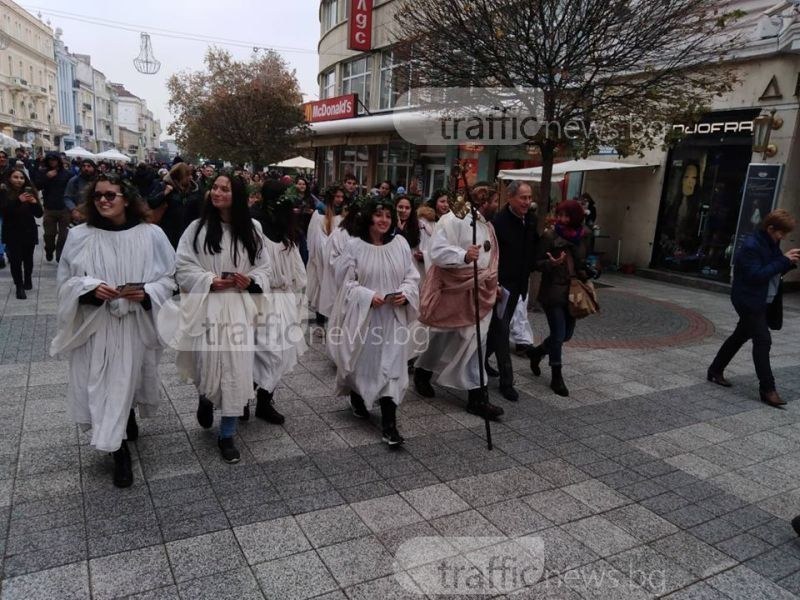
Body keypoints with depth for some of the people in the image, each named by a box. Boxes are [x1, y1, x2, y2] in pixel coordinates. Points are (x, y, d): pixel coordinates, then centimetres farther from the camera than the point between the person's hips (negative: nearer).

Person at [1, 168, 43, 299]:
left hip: (29, 232, 3)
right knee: (15, 260, -8)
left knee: (28, 259, 10)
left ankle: (28, 281, 31)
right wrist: (18, 200, -31)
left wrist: (35, 202, -18)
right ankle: (19, 287, -1)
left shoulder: (29, 191, 5)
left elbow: (39, 214, 2)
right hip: (12, 233, -2)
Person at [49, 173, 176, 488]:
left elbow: (169, 277, 0)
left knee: (127, 381, 11)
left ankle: (128, 421, 44)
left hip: (135, 325, -1)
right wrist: (91, 288, -17)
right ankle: (120, 450, 22)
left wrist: (147, 292, -18)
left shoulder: (151, 235, -5)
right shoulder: (79, 236, -2)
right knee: (102, 385, 5)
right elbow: (66, 280, 3)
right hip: (95, 325, 1)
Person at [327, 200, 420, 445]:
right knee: (362, 361, 14)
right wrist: (368, 296, -18)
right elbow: (346, 281, -5)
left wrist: (405, 294, -13)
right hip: (363, 314, -1)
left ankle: (389, 423, 1)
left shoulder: (400, 243, 2)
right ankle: (358, 400, 44)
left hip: (393, 316, 1)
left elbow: (412, 275, 6)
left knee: (391, 365, -2)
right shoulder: (354, 246, -5)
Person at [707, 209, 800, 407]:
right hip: (750, 300, -10)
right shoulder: (751, 246, -20)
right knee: (763, 341, -10)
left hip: (763, 301, 10)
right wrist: (784, 260, -23)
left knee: (740, 336, 17)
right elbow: (756, 275, -26)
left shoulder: (771, 243, 8)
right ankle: (767, 389, -6)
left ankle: (715, 371, 30)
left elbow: (775, 270, 15)